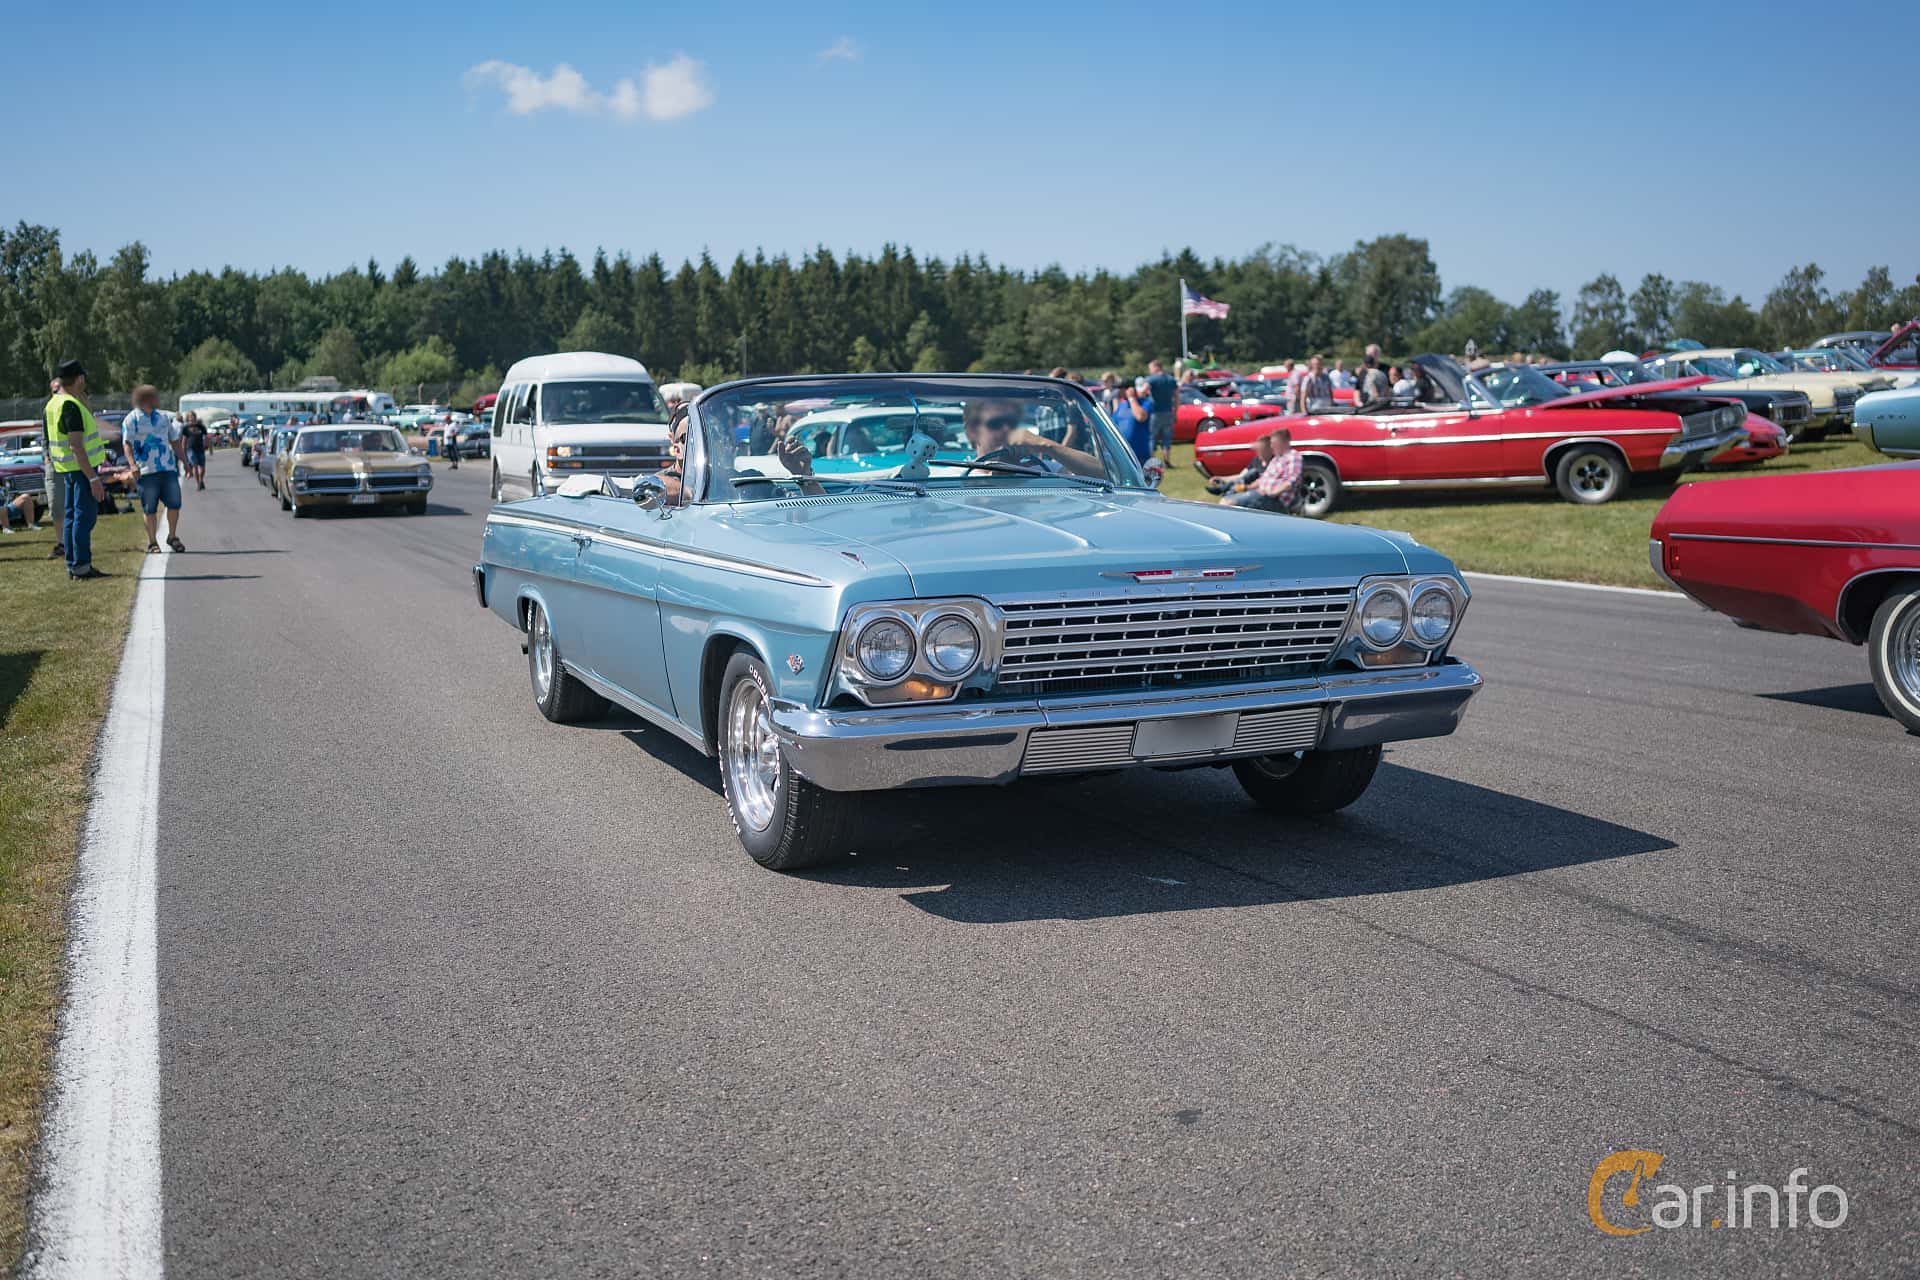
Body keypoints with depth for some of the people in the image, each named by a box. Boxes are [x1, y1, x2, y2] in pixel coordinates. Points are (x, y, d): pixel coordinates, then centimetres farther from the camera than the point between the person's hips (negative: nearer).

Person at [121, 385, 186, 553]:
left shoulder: (163, 417, 15)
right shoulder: (131, 420, -2)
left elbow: (174, 441, 22)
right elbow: (127, 444, -10)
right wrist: (132, 464, -24)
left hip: (168, 468, 5)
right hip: (146, 471, -5)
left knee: (174, 503, 2)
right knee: (149, 509, 0)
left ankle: (172, 536, 19)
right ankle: (152, 542, 9)